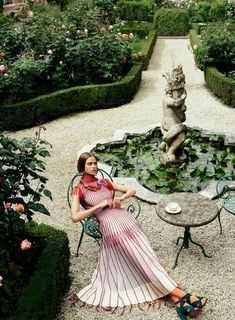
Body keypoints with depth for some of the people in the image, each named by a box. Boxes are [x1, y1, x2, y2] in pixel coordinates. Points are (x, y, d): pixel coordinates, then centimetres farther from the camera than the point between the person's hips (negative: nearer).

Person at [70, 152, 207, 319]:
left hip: (127, 220, 5)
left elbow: (131, 190, 22)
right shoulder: (78, 190, 6)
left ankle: (179, 301, -16)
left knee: (148, 258, -8)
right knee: (144, 262, -11)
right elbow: (75, 217, -7)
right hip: (111, 228, -4)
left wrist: (120, 199, 1)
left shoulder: (104, 182, 18)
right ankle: (183, 296, -13)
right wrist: (100, 205, -8)